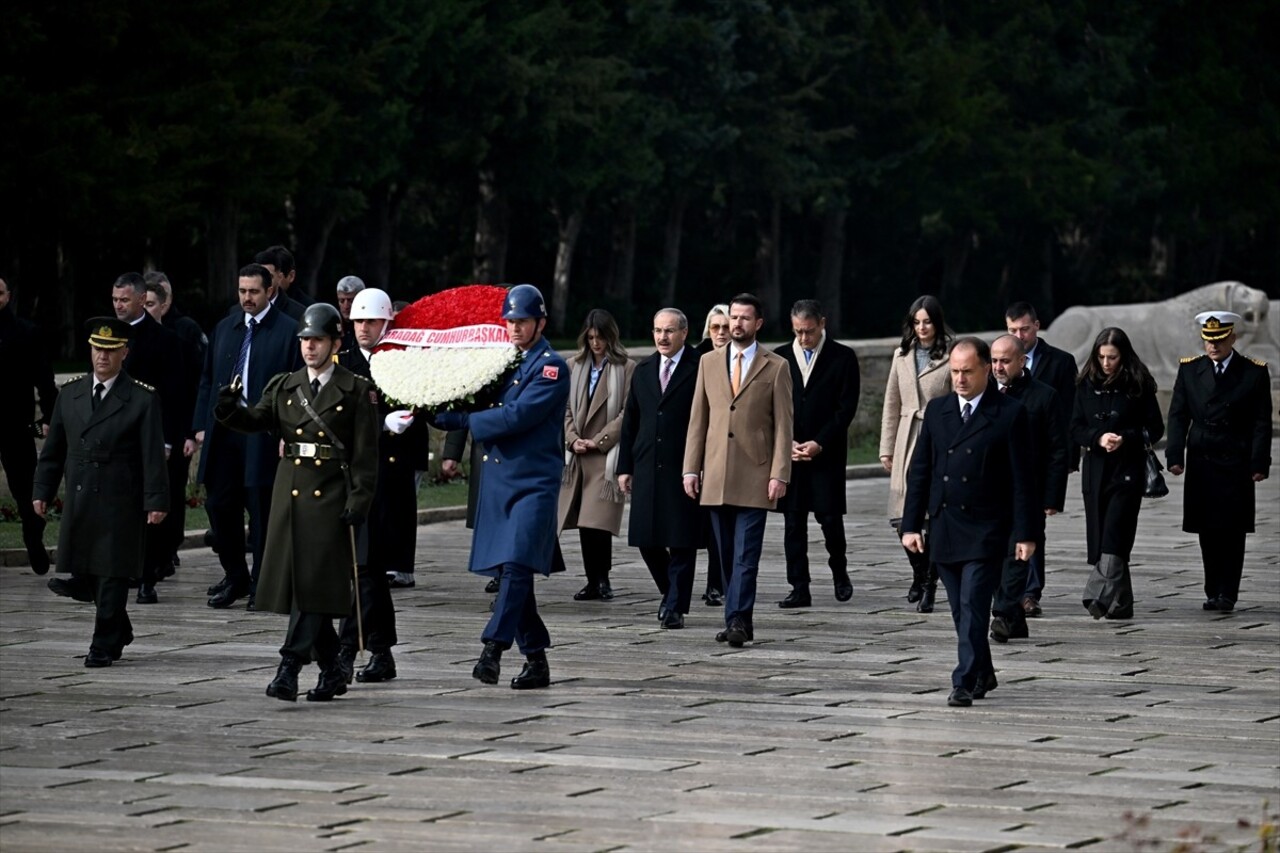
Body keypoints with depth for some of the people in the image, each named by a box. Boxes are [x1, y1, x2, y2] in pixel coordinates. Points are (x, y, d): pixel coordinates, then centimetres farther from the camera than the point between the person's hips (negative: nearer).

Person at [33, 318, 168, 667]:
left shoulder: (142, 399, -4)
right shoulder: (70, 394, 10)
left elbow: (153, 455, -7)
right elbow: (53, 449, 14)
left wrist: (156, 501, -14)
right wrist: (42, 491, 8)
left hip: (121, 504, -5)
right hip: (79, 502, 5)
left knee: (112, 573, -3)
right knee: (84, 572, 9)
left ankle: (105, 645, 4)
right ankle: (120, 630, 28)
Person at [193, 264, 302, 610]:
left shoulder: (289, 331, -3)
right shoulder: (224, 328, 14)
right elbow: (207, 380, 17)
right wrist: (201, 425, 9)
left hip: (264, 435, -5)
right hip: (223, 432, 5)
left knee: (262, 510, 0)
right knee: (219, 505, 7)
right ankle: (235, 576, 21)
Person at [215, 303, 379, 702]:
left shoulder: (357, 392, -1)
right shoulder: (284, 387, 13)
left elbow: (366, 453, -4)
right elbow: (258, 420, -3)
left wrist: (358, 501, -12)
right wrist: (231, 410, -24)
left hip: (330, 499, -5)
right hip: (290, 492, 5)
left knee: (315, 584, -11)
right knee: (295, 584, 7)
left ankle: (289, 668, -15)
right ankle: (331, 672, 19)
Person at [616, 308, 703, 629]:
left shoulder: (699, 370, -5)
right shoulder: (643, 371, 14)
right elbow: (630, 421, 17)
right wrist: (625, 467, 11)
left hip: (684, 470, -5)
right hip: (647, 470, 5)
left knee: (682, 542, -1)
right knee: (646, 539, 7)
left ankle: (675, 607, 5)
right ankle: (671, 592, 29)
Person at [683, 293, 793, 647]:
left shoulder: (775, 367, 2)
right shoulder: (709, 363, 12)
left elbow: (783, 425, -1)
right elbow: (698, 418, 12)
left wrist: (779, 474, -8)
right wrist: (691, 468, 6)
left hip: (755, 475, -4)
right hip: (716, 475, 4)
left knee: (746, 554, -10)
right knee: (727, 555, 7)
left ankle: (738, 621, -13)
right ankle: (738, 620, 12)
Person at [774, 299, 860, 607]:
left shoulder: (842, 358, 0)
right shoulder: (780, 357, 8)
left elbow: (847, 407, -4)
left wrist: (819, 443, -11)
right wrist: (787, 443, -6)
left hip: (827, 454, -3)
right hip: (788, 452, 3)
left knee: (830, 518, -4)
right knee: (793, 522, 2)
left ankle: (839, 571, 21)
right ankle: (799, 589, 5)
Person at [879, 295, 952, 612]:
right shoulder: (902, 356, 13)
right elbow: (891, 405, 16)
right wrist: (886, 448, 11)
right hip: (907, 443, 4)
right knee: (903, 519, 0)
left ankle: (929, 586, 5)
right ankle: (919, 573, 24)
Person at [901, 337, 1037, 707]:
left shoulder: (1009, 414, -4)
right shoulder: (937, 410, 10)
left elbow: (1022, 478, -5)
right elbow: (919, 471, 11)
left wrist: (1025, 533, -8)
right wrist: (911, 524, 5)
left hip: (985, 531, -5)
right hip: (944, 529, 5)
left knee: (972, 606, -12)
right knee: (961, 610, 11)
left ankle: (964, 683, -12)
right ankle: (983, 674, 26)